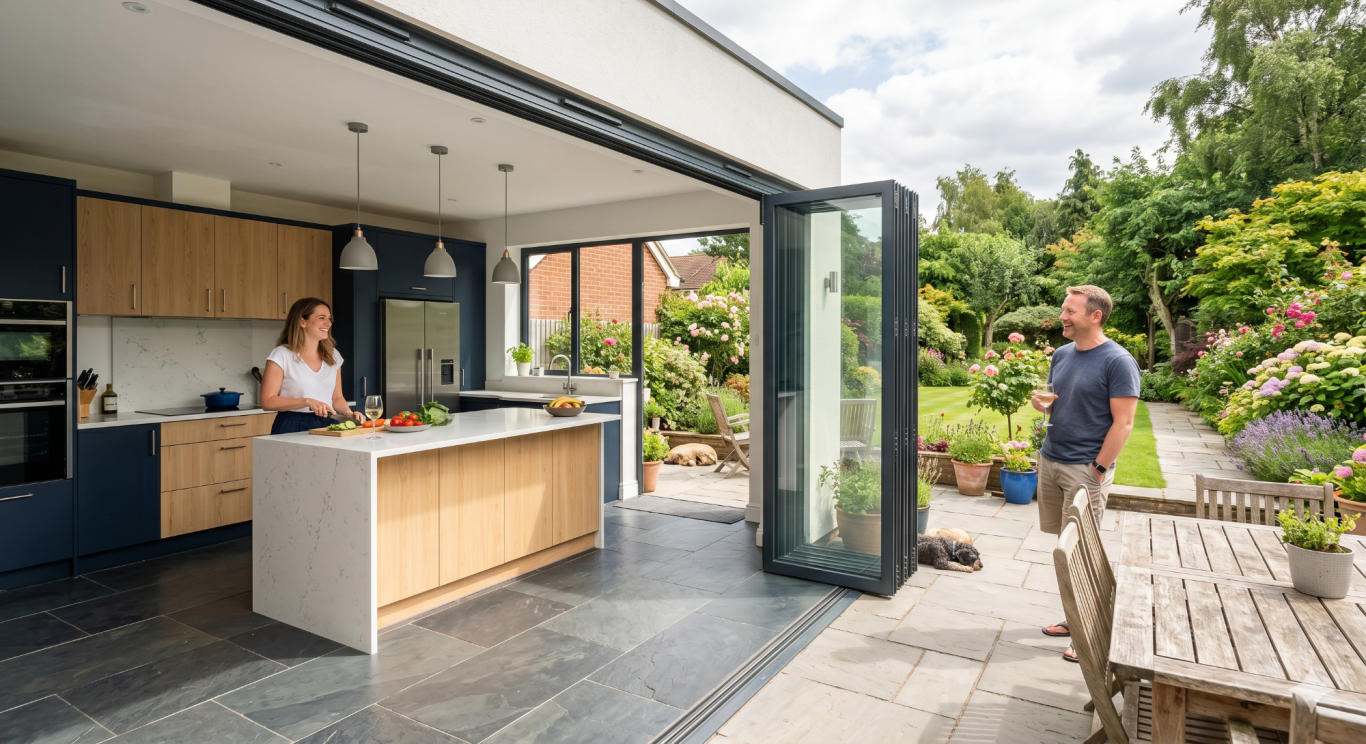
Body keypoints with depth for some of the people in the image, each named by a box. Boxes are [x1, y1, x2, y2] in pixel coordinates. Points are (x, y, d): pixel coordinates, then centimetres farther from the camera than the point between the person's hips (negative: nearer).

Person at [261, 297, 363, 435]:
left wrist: (348, 413, -3)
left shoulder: (333, 356, 11)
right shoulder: (281, 355, -3)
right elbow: (267, 401, -7)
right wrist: (307, 402, -17)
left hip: (325, 425, 4)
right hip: (292, 427, -4)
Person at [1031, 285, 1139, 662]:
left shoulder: (1118, 361, -11)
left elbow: (1122, 423, -13)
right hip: (1049, 461, 6)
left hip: (1085, 468, -6)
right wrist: (1042, 403, -2)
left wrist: (1098, 470, -15)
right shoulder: (1061, 354, 10)